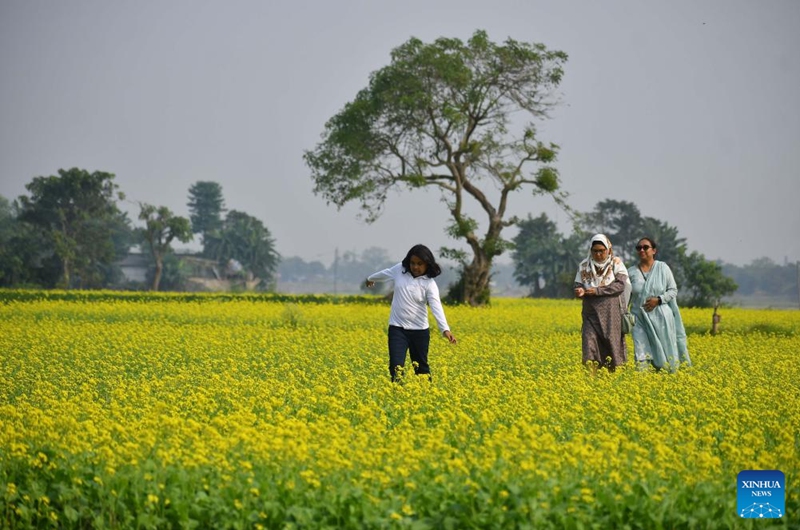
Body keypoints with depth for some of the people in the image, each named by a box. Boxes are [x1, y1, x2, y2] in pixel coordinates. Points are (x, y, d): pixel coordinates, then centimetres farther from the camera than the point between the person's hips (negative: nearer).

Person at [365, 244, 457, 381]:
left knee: (421, 368, 13)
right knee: (396, 367, -12)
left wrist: (445, 329, -39)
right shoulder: (400, 269, -3)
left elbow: (436, 307, -24)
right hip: (397, 328, 1)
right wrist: (370, 278, 40)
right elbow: (385, 273, 19)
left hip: (420, 331, -1)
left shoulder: (429, 284, -12)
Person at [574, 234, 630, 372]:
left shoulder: (616, 264, 0)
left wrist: (597, 290, -20)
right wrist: (580, 292, -21)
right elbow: (578, 287, 4)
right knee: (590, 341, -11)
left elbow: (620, 285, -12)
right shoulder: (584, 266, 7)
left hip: (611, 313, -2)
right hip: (591, 314, 2)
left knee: (611, 343, 4)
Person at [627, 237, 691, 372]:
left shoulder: (663, 268, 0)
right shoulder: (631, 272, 6)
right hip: (640, 320, 1)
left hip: (661, 318, -1)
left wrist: (658, 300, -14)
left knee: (666, 353, 3)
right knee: (642, 359, -7)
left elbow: (673, 291, 2)